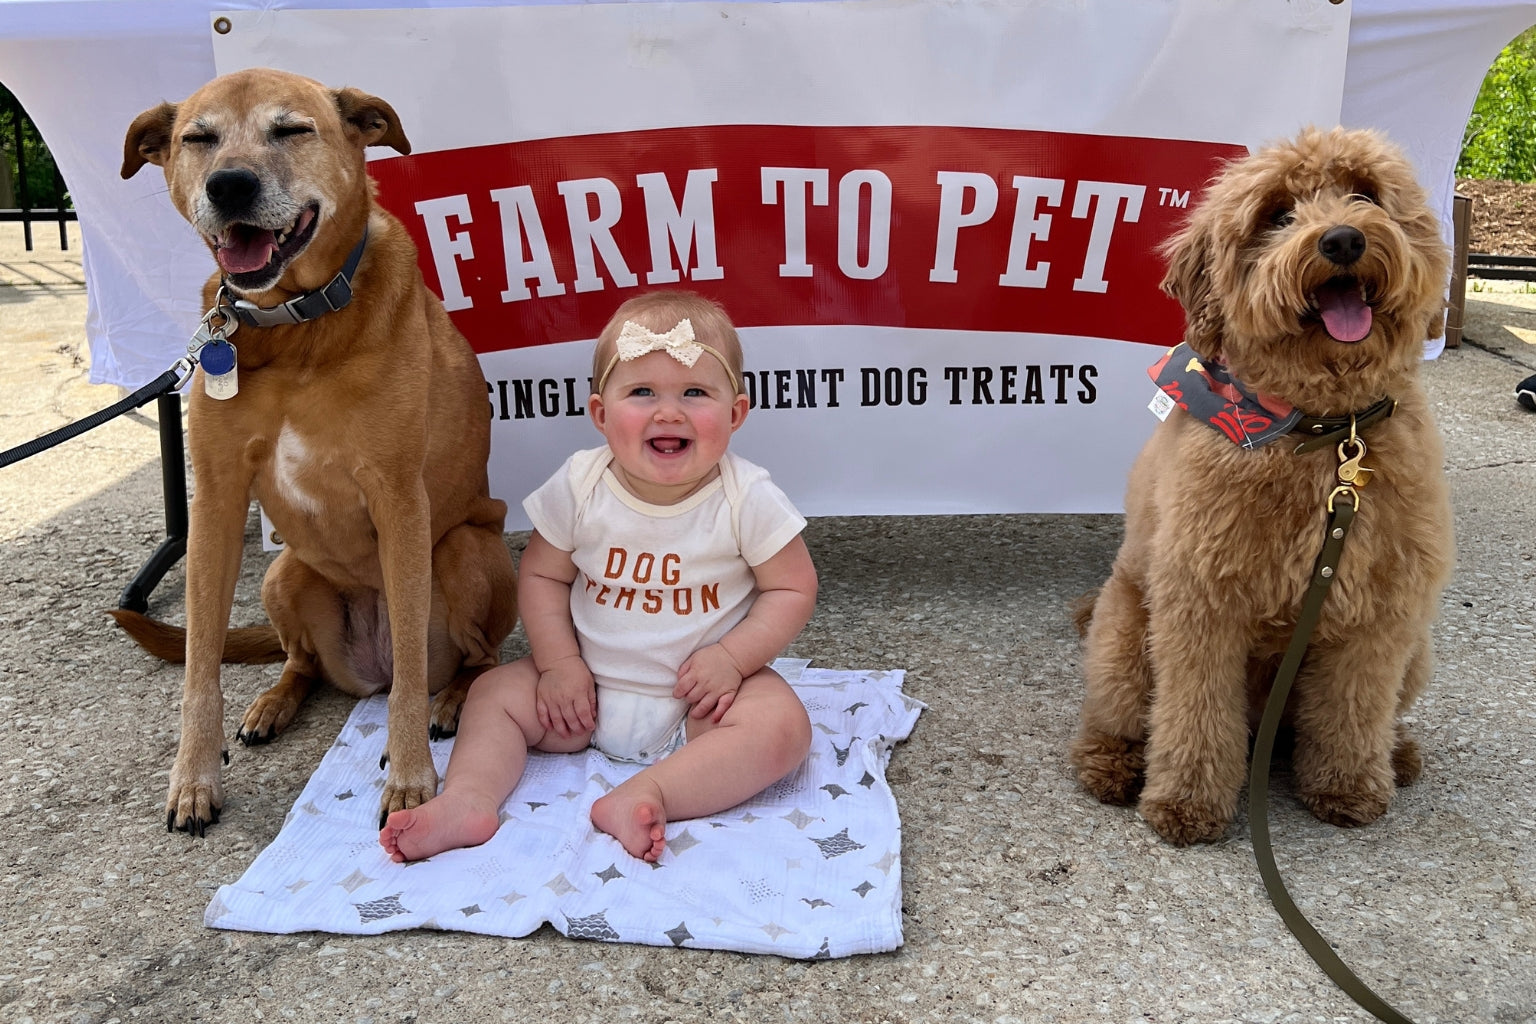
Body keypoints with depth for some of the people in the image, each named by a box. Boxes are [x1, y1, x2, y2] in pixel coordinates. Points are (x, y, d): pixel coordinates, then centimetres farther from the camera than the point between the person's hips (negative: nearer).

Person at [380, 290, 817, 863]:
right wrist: (559, 663, -10)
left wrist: (733, 657, -20)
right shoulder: (579, 487, -10)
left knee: (782, 725, -28)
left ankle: (646, 795, -35)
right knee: (495, 692, -7)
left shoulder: (747, 499, -15)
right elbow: (542, 574, 1)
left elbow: (792, 588, -8)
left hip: (702, 694, -3)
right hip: (588, 688, 3)